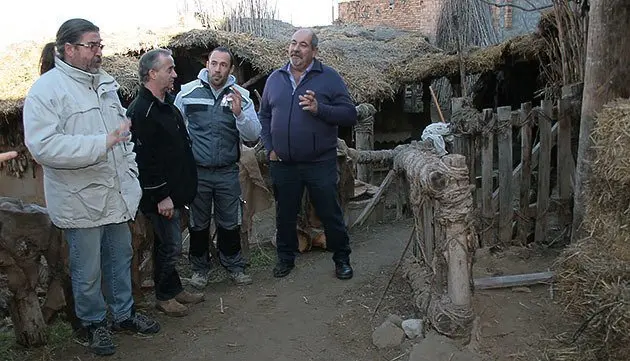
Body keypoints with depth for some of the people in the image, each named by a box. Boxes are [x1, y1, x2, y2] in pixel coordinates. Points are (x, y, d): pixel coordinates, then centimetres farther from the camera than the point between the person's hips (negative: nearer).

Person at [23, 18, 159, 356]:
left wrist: (131, 174, 14)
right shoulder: (46, 89, -13)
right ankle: (94, 323, 32)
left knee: (121, 259, 19)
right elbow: (43, 146, -24)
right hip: (80, 201, -6)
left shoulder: (104, 82, 10)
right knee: (87, 271, 9)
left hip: (117, 195, 7)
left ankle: (124, 313, 38)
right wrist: (103, 142, -27)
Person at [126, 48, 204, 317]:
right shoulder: (141, 111, -20)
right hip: (161, 196, -9)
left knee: (168, 244, 19)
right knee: (171, 246, 2)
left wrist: (183, 188, 18)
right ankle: (164, 296, 20)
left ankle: (174, 289, 32)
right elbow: (144, 159, -23)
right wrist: (161, 196, -21)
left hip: (175, 191, 9)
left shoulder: (167, 104, 12)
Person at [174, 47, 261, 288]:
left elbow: (253, 136, -7)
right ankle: (200, 268, 30)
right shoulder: (188, 92, -3)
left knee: (230, 223, 12)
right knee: (198, 223, 12)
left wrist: (239, 114, -23)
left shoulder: (241, 96, -2)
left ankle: (234, 265, 30)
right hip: (196, 171, 0)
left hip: (227, 172, 1)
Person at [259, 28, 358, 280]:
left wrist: (319, 109, -23)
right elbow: (264, 116, 16)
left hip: (320, 163, -3)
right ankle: (286, 257, 35)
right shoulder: (275, 78, 8)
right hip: (283, 165, 3)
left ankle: (342, 259, 26)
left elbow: (350, 115, -8)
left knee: (330, 214, 7)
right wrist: (269, 148, 4)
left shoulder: (329, 77, -4)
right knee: (285, 214, 15)